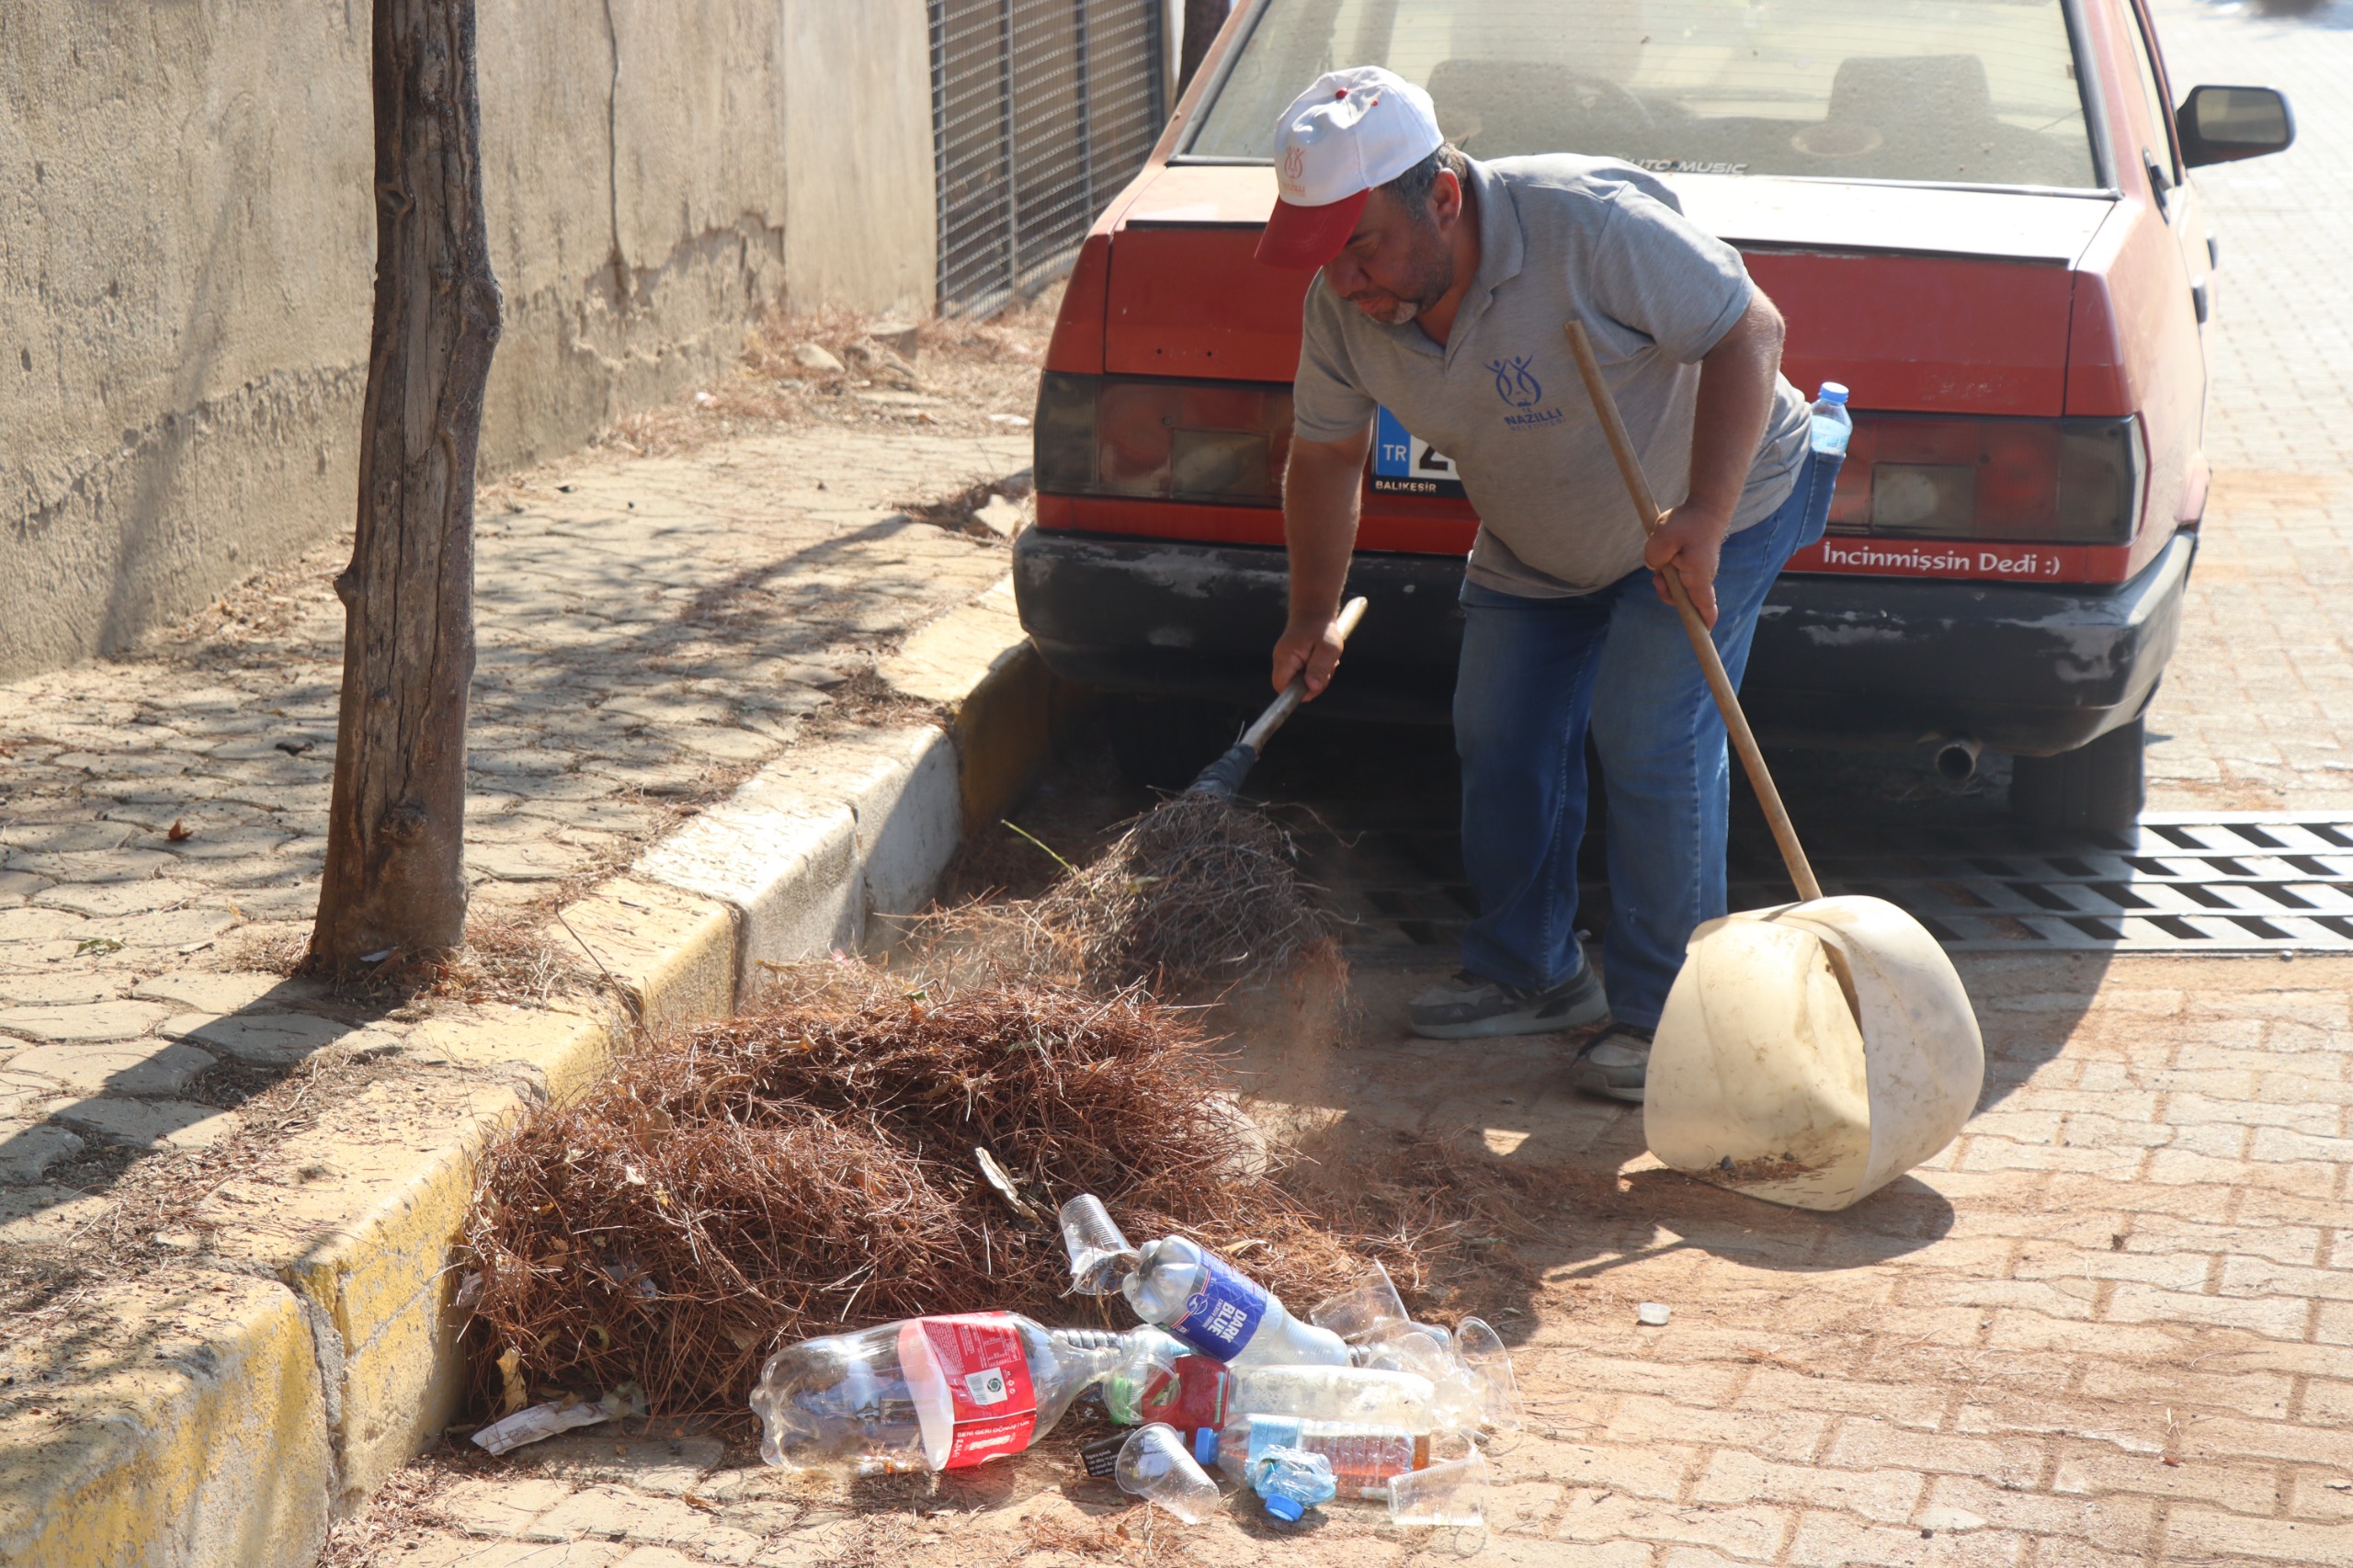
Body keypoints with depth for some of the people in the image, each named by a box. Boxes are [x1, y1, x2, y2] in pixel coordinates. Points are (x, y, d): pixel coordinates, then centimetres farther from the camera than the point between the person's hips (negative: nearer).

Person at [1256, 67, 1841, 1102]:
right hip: (1533, 552, 6)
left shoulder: (1590, 224, -37)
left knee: (1648, 738, -15)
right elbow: (1324, 455, 0)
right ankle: (1528, 974, 26)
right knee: (1501, 741, 6)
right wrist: (1313, 618, 0)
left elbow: (1749, 329, -28)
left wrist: (1704, 517, -36)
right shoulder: (1341, 306, -18)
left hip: (1713, 510, -6)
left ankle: (1662, 1013, -3)